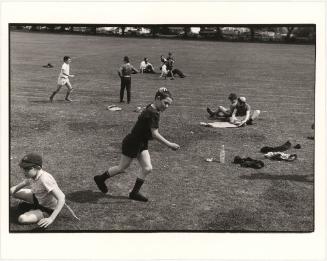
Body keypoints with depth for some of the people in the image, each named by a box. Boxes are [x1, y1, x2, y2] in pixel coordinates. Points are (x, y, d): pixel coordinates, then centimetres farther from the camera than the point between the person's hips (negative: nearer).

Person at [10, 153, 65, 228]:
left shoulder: (45, 179, -36)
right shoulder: (31, 176, -11)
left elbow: (61, 198, -40)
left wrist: (51, 218, -44)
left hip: (49, 210, -8)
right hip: (39, 199, 8)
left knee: (22, 219, -26)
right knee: (12, 192, 5)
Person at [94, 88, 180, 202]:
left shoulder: (151, 108, 1)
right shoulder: (152, 113, -28)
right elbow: (155, 134, -32)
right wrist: (169, 144, -33)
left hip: (141, 144, 9)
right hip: (132, 144, -9)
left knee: (147, 168, 2)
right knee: (122, 167, 8)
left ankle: (135, 192, 13)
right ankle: (100, 179, 31)